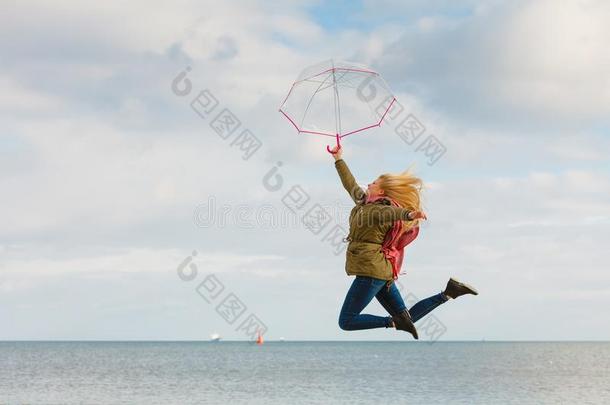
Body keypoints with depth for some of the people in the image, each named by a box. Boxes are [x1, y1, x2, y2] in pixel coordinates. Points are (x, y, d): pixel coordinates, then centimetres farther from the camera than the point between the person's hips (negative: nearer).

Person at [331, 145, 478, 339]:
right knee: (408, 318, 10)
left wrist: (409, 214, -57)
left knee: (346, 322, -7)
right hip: (382, 271, 9)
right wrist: (338, 159, 37)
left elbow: (392, 211, -36)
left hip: (371, 272, -9)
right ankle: (448, 292, 6)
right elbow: (351, 185, 29)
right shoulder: (365, 202, 14)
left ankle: (394, 322, -14)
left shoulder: (378, 209, -13)